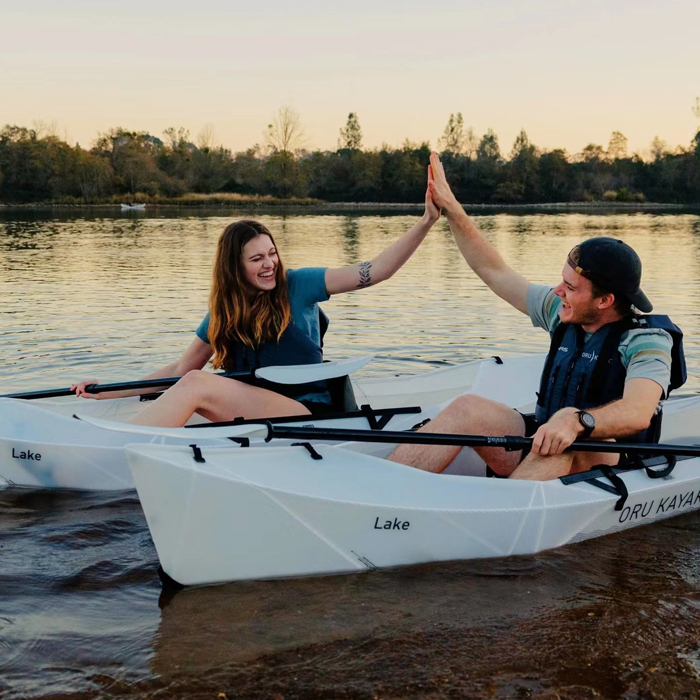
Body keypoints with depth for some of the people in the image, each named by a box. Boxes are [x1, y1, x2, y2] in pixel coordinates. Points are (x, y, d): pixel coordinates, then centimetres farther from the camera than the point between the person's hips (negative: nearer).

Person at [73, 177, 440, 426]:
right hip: (253, 413, 6)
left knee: (197, 385, -26)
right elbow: (181, 367, 15)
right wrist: (108, 390, 6)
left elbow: (375, 271, -7)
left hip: (307, 415, -5)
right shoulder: (224, 312, 12)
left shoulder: (298, 286, 0)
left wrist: (425, 223, -19)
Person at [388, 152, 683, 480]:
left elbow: (637, 412, -31)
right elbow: (495, 272, 13)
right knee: (467, 408, -18)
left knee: (570, 441, -38)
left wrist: (576, 421, -49)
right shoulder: (560, 311, 6)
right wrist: (451, 207, 10)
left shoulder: (647, 340, -13)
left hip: (609, 464, -5)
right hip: (543, 447, 6)